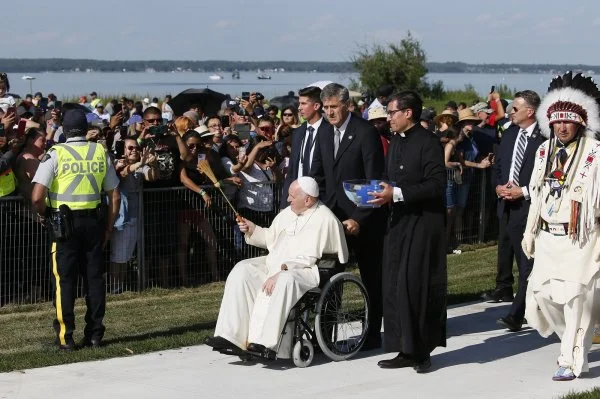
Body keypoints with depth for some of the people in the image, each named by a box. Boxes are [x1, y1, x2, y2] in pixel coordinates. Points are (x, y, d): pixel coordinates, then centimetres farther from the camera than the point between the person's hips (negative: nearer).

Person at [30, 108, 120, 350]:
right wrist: (109, 228, 15)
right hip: (93, 221, 3)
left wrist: (43, 213, 6)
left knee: (64, 279, 3)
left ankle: (65, 337, 2)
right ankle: (94, 335, 12)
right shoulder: (100, 152, 4)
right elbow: (115, 196, 6)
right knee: (94, 277, 9)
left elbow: (37, 197, -14)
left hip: (65, 223, -3)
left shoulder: (56, 154, -7)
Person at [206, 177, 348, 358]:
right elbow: (271, 237, 27)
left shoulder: (323, 219, -13)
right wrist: (252, 229, 9)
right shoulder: (289, 212, 14)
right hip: (276, 264, 9)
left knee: (284, 281, -39)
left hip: (307, 270, -8)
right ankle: (231, 335, -19)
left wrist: (281, 271, -28)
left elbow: (308, 258, -20)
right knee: (242, 270, -11)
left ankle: (266, 343, -40)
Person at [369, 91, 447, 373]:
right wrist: (384, 193, 3)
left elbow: (436, 185, -18)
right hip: (398, 223, 8)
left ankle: (421, 351, 2)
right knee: (395, 287, 6)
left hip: (423, 224, -8)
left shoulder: (428, 142, -10)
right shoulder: (395, 142, 15)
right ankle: (407, 350, 13)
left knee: (416, 285, -7)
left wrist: (396, 194, -22)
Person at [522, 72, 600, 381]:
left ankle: (571, 360, 5)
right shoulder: (544, 152, 8)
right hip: (548, 238, 6)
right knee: (541, 292, 7)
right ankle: (574, 338, 31)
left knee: (574, 296, -4)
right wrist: (530, 233, 14)